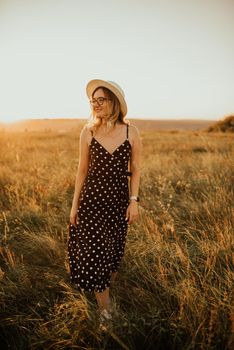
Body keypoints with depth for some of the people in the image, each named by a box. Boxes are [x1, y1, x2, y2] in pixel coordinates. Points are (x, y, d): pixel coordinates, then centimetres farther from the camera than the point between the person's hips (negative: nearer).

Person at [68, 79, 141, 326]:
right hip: (92, 197, 0)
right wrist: (74, 204, 2)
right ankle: (104, 304, 25)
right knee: (94, 248, 3)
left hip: (119, 199, 1)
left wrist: (134, 201, -4)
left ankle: (106, 284, 47)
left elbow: (135, 170, 1)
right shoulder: (88, 132, -4)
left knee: (113, 247, 15)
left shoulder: (131, 132, -6)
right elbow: (82, 169, 1)